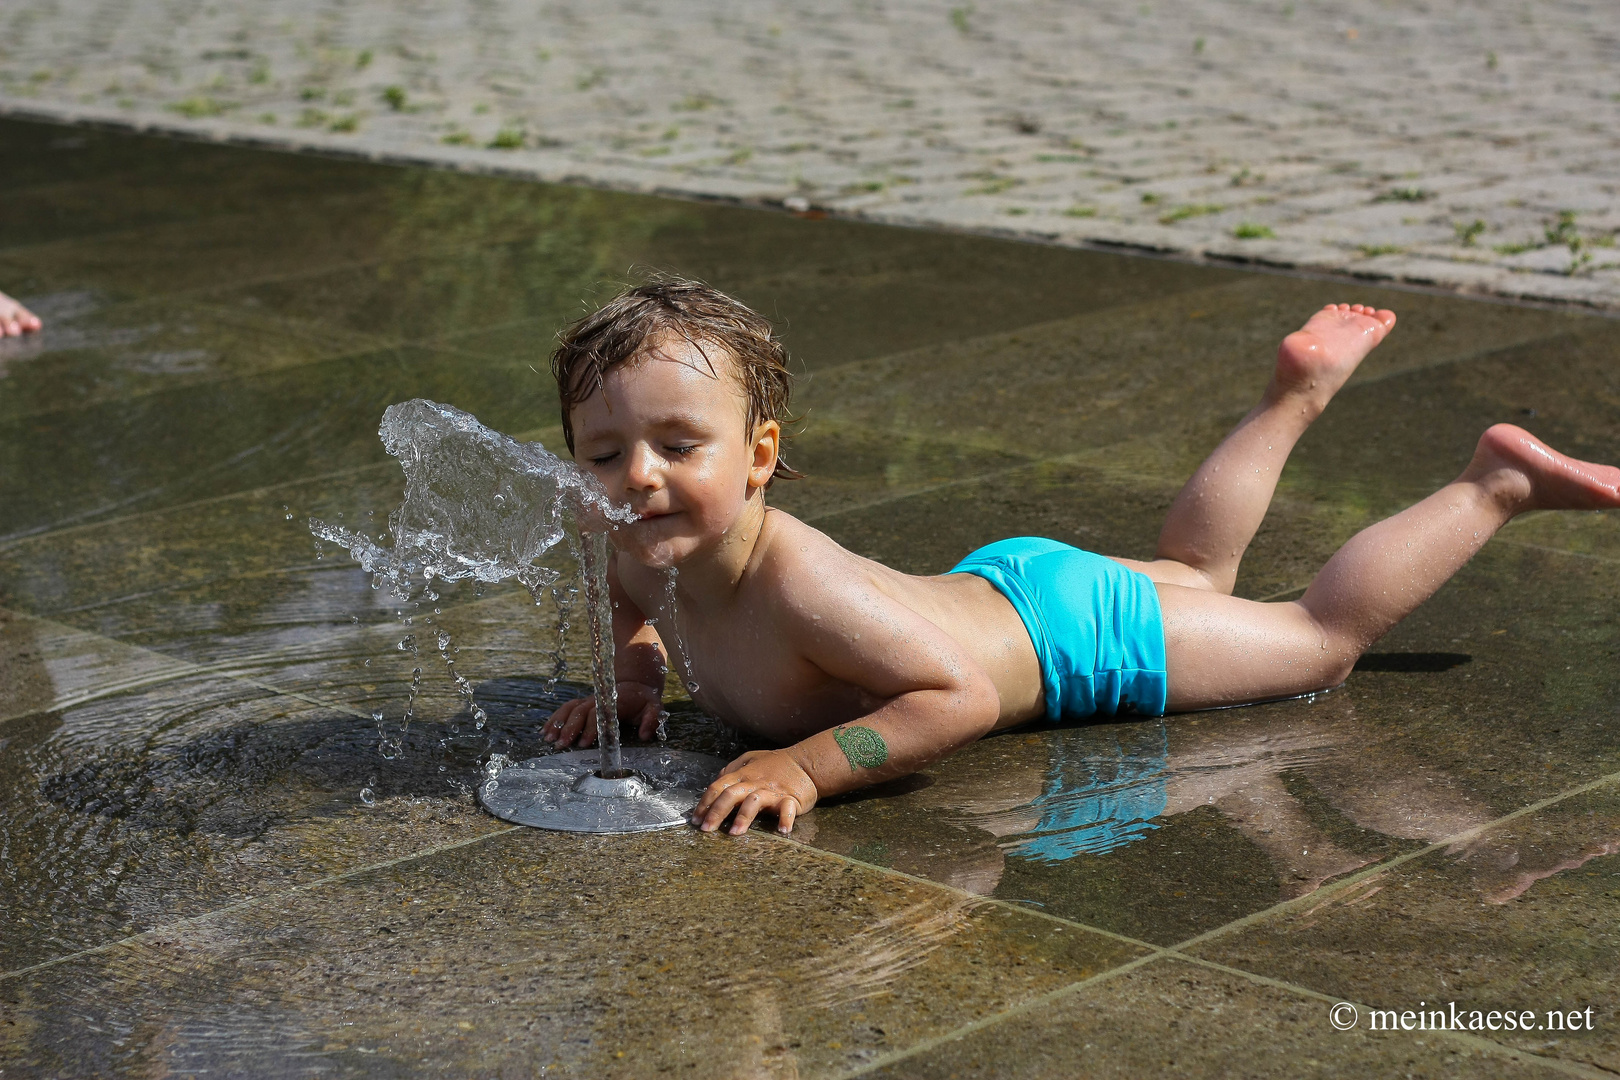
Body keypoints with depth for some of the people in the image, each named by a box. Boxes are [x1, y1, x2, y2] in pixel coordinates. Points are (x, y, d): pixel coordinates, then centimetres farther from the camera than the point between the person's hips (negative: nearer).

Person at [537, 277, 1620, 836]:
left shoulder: (800, 585, -41)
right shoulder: (648, 559, -17)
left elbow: (963, 693, -39)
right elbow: (636, 623, 8)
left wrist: (808, 764, -46)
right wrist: (635, 683, -13)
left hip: (1073, 633, -8)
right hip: (993, 587, 8)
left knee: (1321, 640, 12)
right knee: (1192, 573, 35)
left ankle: (1499, 481, 25)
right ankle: (1297, 394, 51)